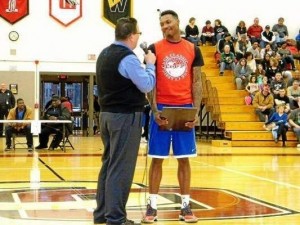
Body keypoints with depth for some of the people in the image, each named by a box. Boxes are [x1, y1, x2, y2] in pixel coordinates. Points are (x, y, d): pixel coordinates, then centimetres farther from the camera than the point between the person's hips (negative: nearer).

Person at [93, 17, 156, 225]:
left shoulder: (105, 54, 12)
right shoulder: (127, 58, -17)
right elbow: (147, 85, -16)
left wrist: (142, 65, 15)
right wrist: (150, 64, -3)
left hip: (107, 114, 9)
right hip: (125, 116, -9)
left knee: (109, 164, 15)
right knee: (121, 168, -5)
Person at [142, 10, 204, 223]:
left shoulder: (193, 50, 6)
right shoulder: (155, 49, 1)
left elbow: (196, 82, 7)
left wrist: (196, 111, -4)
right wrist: (154, 110, -13)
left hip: (185, 109, 2)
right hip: (162, 108, -1)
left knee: (184, 159, 6)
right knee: (157, 158, 2)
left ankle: (186, 206, 13)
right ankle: (152, 206, 10)